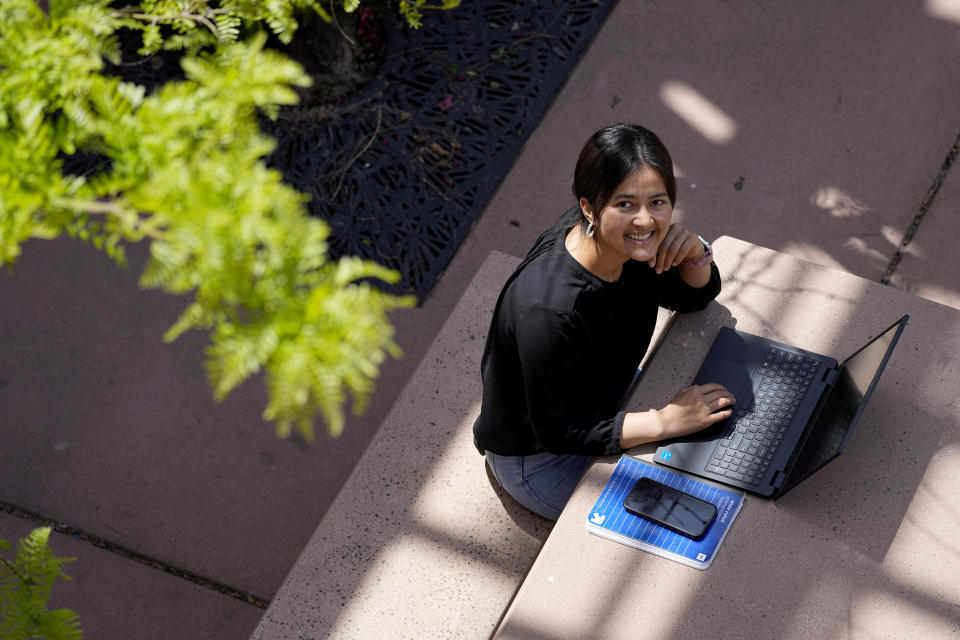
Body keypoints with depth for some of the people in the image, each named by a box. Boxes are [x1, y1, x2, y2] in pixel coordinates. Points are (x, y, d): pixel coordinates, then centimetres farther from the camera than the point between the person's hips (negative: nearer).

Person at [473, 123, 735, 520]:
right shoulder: (550, 311, -41)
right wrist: (666, 421, -33)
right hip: (536, 457, -7)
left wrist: (694, 252, -23)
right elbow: (555, 429, -31)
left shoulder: (631, 242, -18)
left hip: (603, 401, 7)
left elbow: (695, 297, 0)